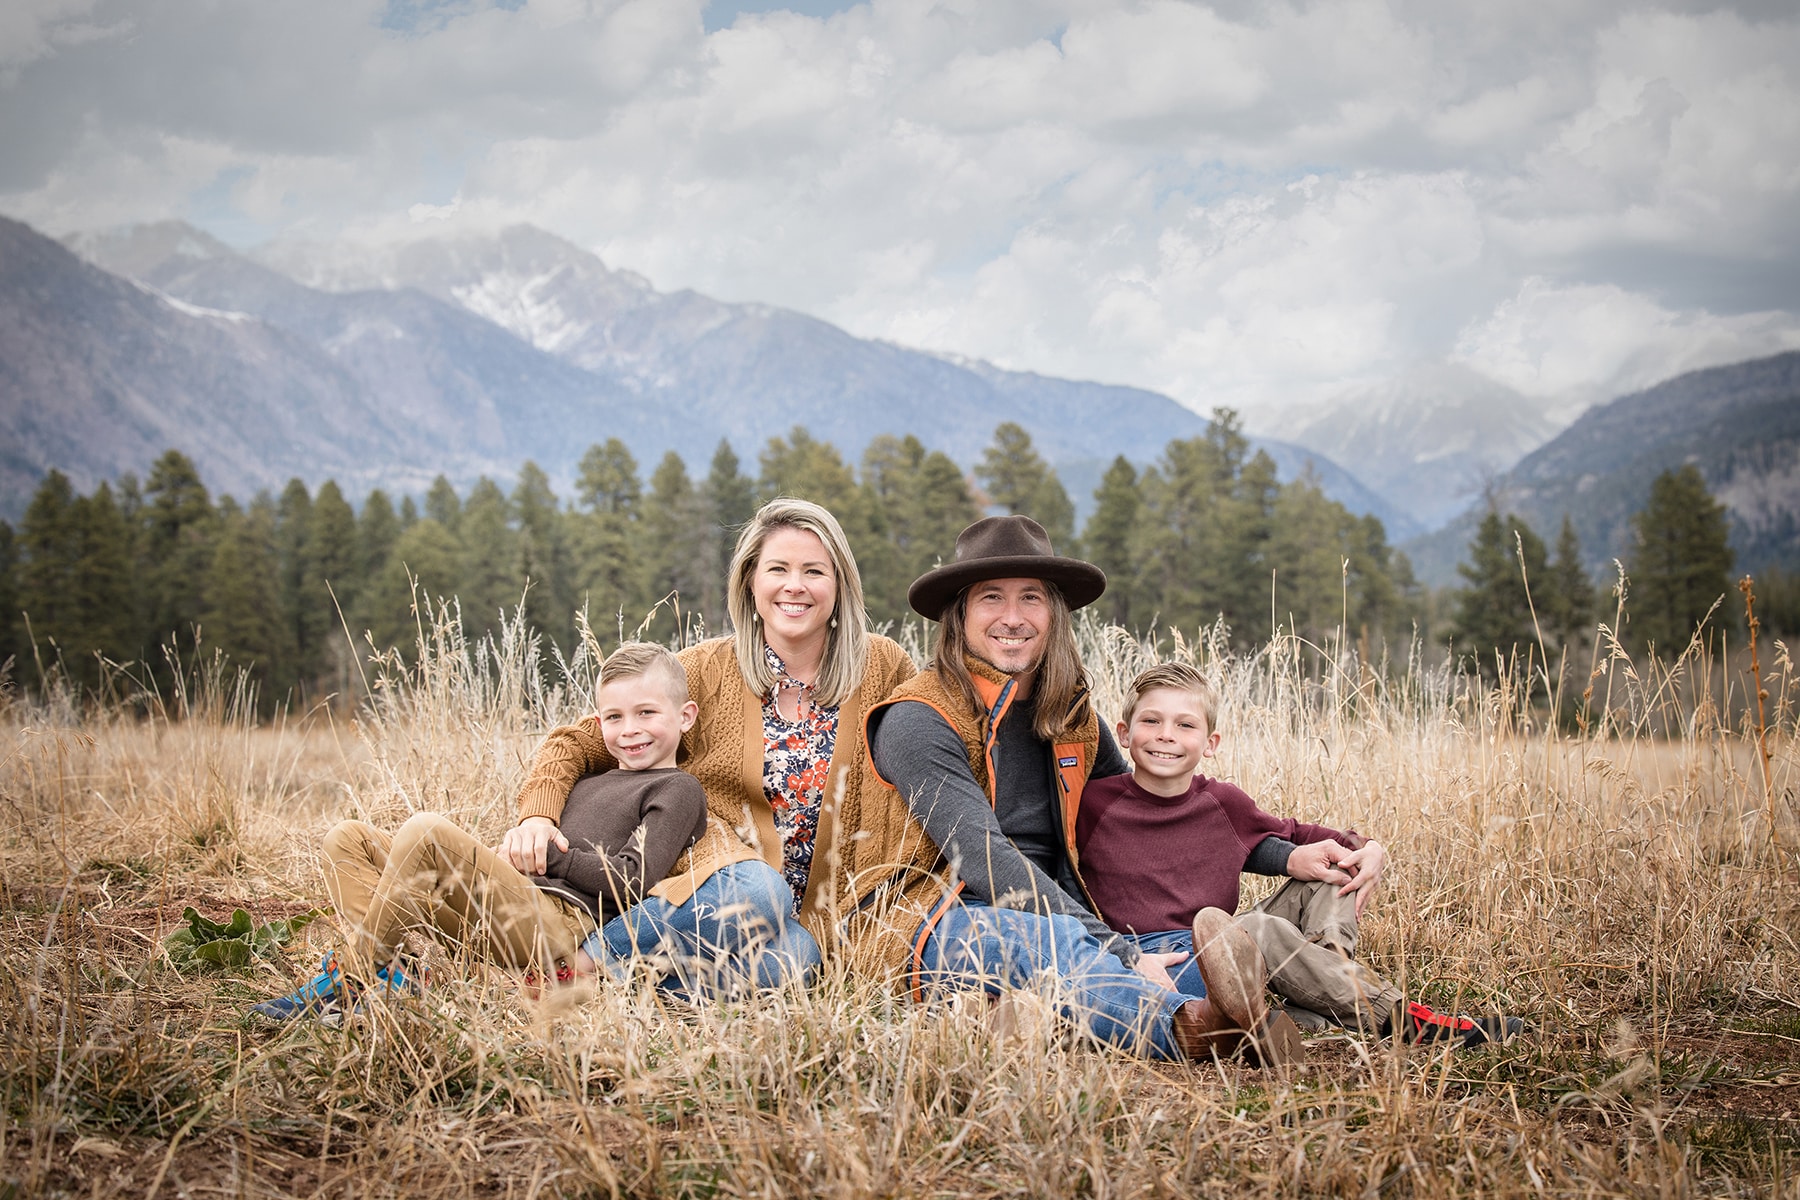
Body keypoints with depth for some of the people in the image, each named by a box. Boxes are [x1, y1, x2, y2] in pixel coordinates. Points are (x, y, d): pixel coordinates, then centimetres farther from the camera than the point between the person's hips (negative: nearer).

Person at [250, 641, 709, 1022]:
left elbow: (633, 879, -8)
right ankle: (389, 971, -19)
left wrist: (553, 857, -4)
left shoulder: (677, 789, 6)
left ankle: (347, 983, -19)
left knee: (428, 831, -28)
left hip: (561, 925, -9)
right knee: (348, 839, 5)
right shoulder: (588, 784, 30)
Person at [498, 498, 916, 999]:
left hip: (805, 917, 2)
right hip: (711, 876, -1)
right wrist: (538, 814, -18)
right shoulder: (707, 670, -1)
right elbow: (578, 742, 3)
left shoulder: (884, 668, 1)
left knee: (790, 960, -34)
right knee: (756, 890, -36)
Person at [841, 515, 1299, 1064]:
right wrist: (1120, 951, -27)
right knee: (1047, 939, -39)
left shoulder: (1071, 716, 12)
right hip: (921, 924, -6)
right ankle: (1189, 1025, -61)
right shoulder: (918, 720, -9)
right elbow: (987, 860, -20)